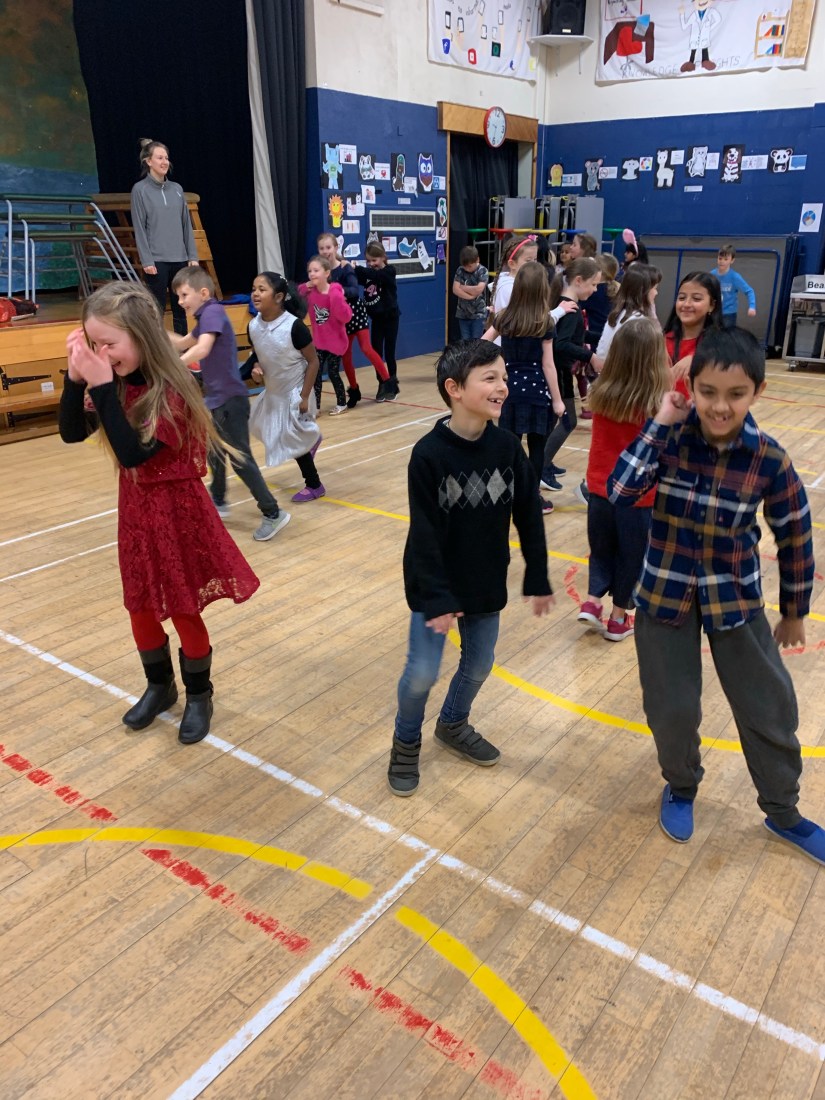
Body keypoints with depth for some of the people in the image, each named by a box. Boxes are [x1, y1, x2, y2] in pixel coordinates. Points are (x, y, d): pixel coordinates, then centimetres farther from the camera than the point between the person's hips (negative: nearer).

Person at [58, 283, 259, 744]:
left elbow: (133, 453, -31)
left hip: (177, 512, -7)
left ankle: (199, 696, 30)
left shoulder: (170, 390, -23)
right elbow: (72, 433, -4)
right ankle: (159, 687, 39)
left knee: (185, 612, 8)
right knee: (141, 611, 17)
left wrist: (102, 386, -32)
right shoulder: (116, 384, -2)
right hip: (135, 510, 7)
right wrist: (76, 377, -16)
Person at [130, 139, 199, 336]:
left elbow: (186, 225, 11)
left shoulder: (177, 189, 11)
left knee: (181, 310, 8)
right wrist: (146, 261, -13)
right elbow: (139, 228, -5)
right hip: (156, 260, -4)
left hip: (179, 259, 4)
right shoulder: (140, 189, -1)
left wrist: (192, 256, 5)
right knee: (157, 311, -1)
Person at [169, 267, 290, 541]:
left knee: (240, 459, -5)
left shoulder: (213, 311, -16)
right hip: (217, 399, 10)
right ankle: (218, 502, 39)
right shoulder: (205, 316, 13)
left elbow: (202, 349, -33)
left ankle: (273, 514, 2)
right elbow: (183, 344, 28)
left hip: (230, 400, -10)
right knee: (214, 451, 22)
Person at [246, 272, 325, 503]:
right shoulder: (253, 326, -9)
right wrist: (255, 368, -14)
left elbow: (313, 361, -18)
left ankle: (314, 485, 21)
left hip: (295, 391, -7)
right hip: (272, 391, 7)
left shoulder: (294, 325, -25)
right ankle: (311, 440, 43)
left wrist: (305, 396, -19)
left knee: (294, 440, -1)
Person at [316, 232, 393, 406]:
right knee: (344, 354, 7)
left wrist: (342, 291, -46)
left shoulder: (345, 268, -15)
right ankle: (354, 390, 20)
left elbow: (355, 290, -28)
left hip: (355, 311, -4)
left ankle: (388, 382, 0)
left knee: (366, 348, -11)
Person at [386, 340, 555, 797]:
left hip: (486, 582, 4)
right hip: (435, 585, -4)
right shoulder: (429, 453, -19)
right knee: (422, 672, 1)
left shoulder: (508, 447, -7)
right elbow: (424, 533, -18)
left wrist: (538, 579, 3)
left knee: (478, 665, 16)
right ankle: (406, 742, 29)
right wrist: (437, 598, -19)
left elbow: (529, 516, 0)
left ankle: (453, 724, 45)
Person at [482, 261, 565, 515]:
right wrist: (557, 400, -3)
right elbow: (548, 365, -9)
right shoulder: (544, 323, -10)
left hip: (510, 388, 4)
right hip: (536, 391, -4)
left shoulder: (504, 317, 1)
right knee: (536, 448, 6)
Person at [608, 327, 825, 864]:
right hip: (665, 594, 0)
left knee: (770, 709, 11)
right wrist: (658, 425, -26)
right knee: (673, 709, 8)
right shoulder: (670, 435, -14)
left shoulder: (770, 459, -14)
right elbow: (620, 491, -26)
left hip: (737, 598, 1)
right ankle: (681, 788, 39)